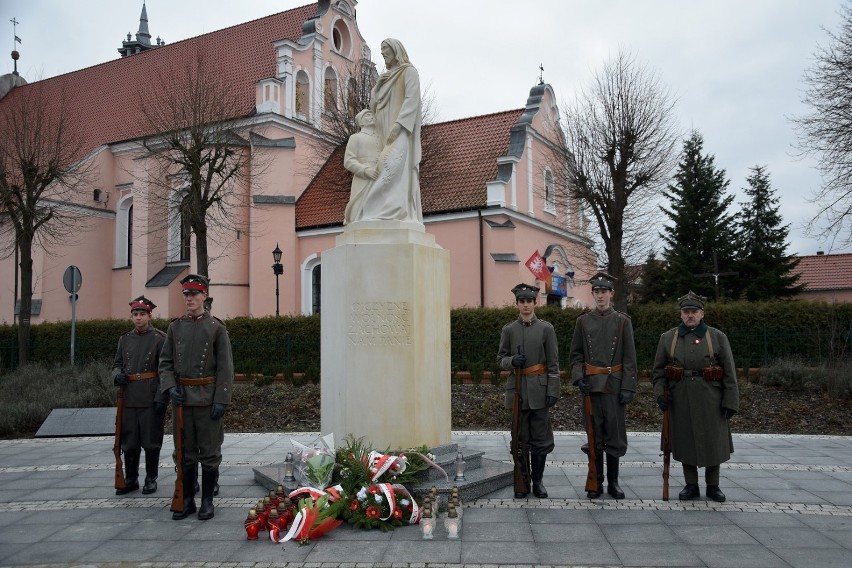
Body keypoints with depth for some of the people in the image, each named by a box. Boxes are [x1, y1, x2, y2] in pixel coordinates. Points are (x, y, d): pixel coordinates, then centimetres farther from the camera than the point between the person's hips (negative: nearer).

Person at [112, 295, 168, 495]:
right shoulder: (125, 339, 11)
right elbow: (117, 364, 20)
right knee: (129, 442, 10)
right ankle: (131, 479, 22)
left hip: (151, 400, -5)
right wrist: (117, 375, -5)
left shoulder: (160, 338, -5)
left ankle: (151, 479, 17)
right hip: (129, 399, 5)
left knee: (151, 442, 4)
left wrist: (161, 398, -15)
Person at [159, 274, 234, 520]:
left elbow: (225, 367, -6)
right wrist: (170, 387, -7)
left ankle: (207, 501, 14)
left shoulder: (217, 327, -3)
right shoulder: (175, 327, 8)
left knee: (209, 452, 4)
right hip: (182, 398, 4)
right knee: (185, 452, 11)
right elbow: (165, 362, 10)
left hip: (207, 399, -3)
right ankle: (187, 500, 21)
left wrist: (221, 400, -12)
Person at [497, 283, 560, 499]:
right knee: (520, 439, 6)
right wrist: (512, 361, -13)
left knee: (540, 439, 3)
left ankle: (538, 481, 16)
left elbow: (553, 363, 0)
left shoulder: (546, 329, 2)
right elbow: (500, 360, 10)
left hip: (539, 391, -1)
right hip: (517, 390, 1)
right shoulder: (508, 330, 6)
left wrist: (553, 391, -7)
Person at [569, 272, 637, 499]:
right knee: (594, 436, 6)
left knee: (615, 435, 4)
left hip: (615, 386, -1)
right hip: (591, 386, 1)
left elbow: (629, 358, -1)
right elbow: (575, 355, 7)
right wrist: (578, 377, -8)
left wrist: (628, 387, -7)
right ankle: (596, 482, 16)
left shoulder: (623, 321, 2)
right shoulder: (583, 321, 6)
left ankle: (613, 482, 17)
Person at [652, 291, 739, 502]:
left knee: (713, 441, 5)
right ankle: (691, 485, 20)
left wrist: (730, 402, -4)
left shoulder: (717, 337, 1)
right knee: (685, 442, 6)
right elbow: (659, 370, 8)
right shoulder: (668, 338, 5)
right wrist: (660, 393, -5)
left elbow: (729, 372, 0)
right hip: (680, 400, 1)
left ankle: (713, 486, 22)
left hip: (710, 400, -1)